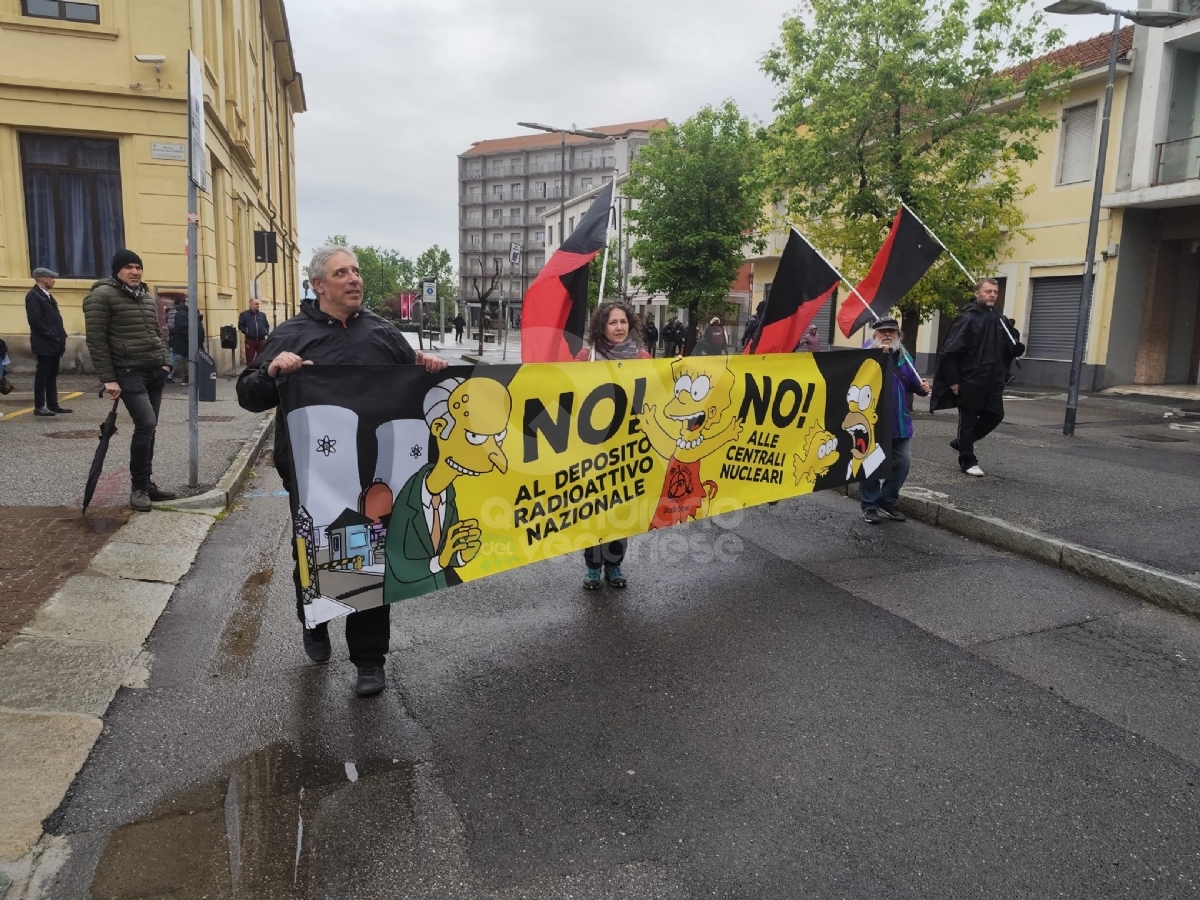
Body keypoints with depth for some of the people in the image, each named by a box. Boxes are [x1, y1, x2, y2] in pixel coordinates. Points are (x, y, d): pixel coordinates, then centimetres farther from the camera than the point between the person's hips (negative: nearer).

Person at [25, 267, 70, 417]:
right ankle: (39, 406, 0)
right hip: (44, 344, -9)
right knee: (42, 374, -5)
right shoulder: (33, 296, -11)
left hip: (54, 343, 9)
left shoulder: (47, 295, 19)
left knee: (52, 374, 11)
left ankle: (53, 404, 16)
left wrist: (61, 336, 11)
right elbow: (35, 320, -19)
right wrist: (51, 336, -18)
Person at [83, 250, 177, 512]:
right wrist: (108, 378, -14)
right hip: (129, 373, -7)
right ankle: (138, 487, -4)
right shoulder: (102, 295, -6)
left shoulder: (146, 297, 17)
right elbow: (96, 339, -10)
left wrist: (165, 362, 9)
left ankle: (147, 483, 19)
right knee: (146, 424, -17)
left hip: (155, 373, 7)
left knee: (148, 428, 10)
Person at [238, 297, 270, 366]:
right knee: (250, 358, 0)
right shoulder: (244, 314, 0)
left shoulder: (262, 314, 13)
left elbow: (267, 326, 18)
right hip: (250, 340, -4)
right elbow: (240, 326, -2)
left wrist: (266, 332, 2)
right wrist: (246, 332, -12)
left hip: (261, 340, 4)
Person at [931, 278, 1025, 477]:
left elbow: (1011, 350, 20)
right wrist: (953, 380, -17)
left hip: (993, 382, 7)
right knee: (968, 420, 2)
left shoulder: (1000, 321, 11)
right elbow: (950, 351, -13)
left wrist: (1017, 346, -4)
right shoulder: (968, 318, -9)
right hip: (970, 381, -7)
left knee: (994, 417, 11)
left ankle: (962, 442, 30)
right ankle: (968, 461, 13)